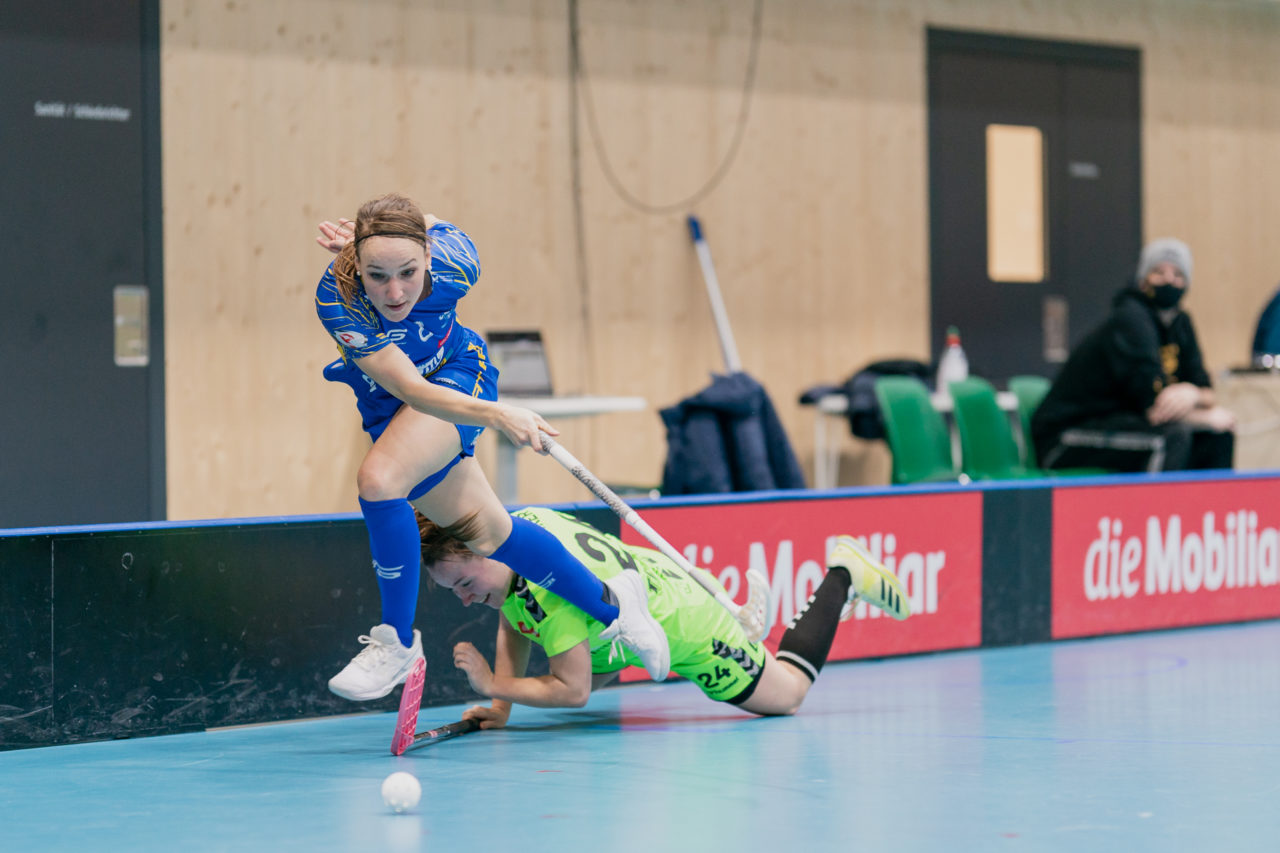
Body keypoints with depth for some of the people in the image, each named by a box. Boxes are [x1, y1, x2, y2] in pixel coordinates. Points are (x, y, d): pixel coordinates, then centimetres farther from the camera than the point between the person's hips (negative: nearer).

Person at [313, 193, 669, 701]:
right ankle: (611, 603, 33)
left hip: (458, 377, -2)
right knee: (489, 535, 11)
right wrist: (496, 415, -55)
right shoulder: (337, 299, -38)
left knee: (379, 480, -29)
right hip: (391, 406, 2)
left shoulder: (455, 263, -34)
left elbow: (432, 224, -8)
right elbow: (409, 388, -42)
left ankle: (397, 641, -13)